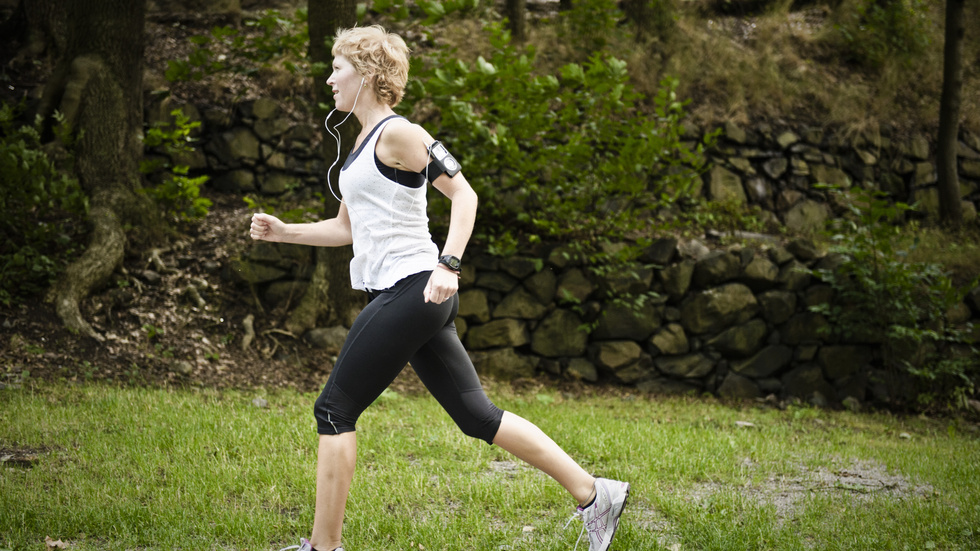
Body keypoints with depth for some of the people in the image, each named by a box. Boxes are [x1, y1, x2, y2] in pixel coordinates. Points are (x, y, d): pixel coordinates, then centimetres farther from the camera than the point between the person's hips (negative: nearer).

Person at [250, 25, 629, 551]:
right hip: (399, 295, 10)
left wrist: (448, 265, -25)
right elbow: (348, 228, 26)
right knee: (477, 416, 8)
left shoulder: (396, 133, -9)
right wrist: (282, 231, 15)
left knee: (334, 410, -4)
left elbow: (463, 195, -15)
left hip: (410, 290, -10)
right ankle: (593, 494, 11)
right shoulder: (364, 142, 20)